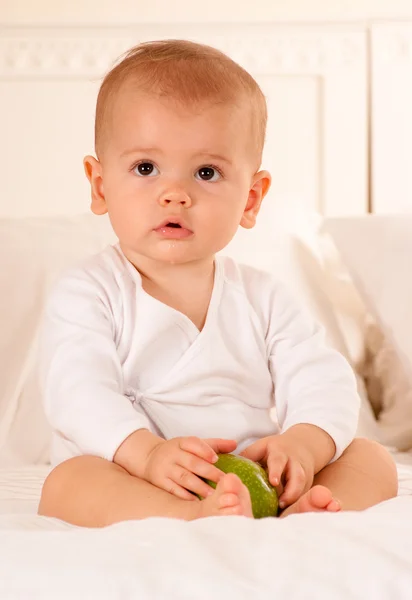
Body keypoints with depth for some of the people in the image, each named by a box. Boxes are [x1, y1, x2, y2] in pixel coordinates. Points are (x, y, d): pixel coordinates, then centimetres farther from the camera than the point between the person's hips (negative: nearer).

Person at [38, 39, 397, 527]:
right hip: (135, 483, -3)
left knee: (373, 460, -11)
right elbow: (78, 393, -16)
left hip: (252, 482, 4)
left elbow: (324, 381, 1)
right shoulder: (88, 293, -1)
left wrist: (303, 442, -23)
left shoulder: (261, 298, 9)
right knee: (66, 483, -32)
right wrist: (145, 451, -35)